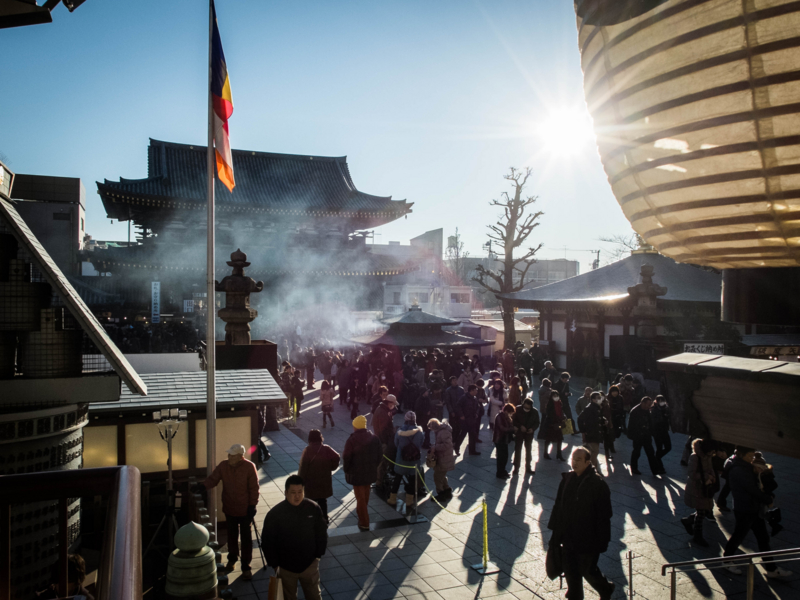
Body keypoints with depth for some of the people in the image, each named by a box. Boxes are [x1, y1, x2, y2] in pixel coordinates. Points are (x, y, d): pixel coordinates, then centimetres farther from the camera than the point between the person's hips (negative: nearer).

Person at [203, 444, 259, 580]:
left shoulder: (249, 467, -15)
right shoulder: (223, 466, -5)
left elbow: (254, 488, -11)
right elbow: (212, 479, -6)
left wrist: (252, 505, -12)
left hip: (245, 509, -4)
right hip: (229, 508, 4)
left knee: (246, 538, 4)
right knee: (232, 535, 21)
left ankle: (246, 567, 15)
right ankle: (232, 559, 43)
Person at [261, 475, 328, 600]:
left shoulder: (313, 508, -14)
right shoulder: (274, 513, -19)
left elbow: (322, 533, -1)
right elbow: (267, 542, -10)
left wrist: (318, 554, -1)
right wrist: (275, 564, -8)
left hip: (310, 564, 1)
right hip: (285, 567, -1)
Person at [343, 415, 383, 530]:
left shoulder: (351, 440, -21)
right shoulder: (374, 438, -5)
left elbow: (346, 458, -17)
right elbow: (380, 455, 3)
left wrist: (346, 470, 1)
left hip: (356, 473, -5)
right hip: (371, 472, 5)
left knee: (360, 497, 7)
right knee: (365, 496, 25)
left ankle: (364, 523, 11)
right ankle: (361, 513, 48)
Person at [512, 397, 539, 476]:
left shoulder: (535, 412, -10)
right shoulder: (518, 410, -15)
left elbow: (537, 423, 1)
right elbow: (514, 421, -6)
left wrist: (532, 429, -18)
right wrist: (520, 426, -21)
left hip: (529, 433, 2)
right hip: (519, 433, -2)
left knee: (528, 450, 13)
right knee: (517, 450, 3)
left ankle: (528, 468, 27)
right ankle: (516, 468, 13)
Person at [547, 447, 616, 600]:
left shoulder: (598, 484, -16)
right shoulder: (567, 479, 1)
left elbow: (604, 514, -13)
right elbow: (558, 506, 9)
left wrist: (602, 542, -12)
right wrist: (556, 531, 11)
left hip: (588, 538, -5)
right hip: (568, 535, 5)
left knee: (587, 570, 8)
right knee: (570, 570, 12)